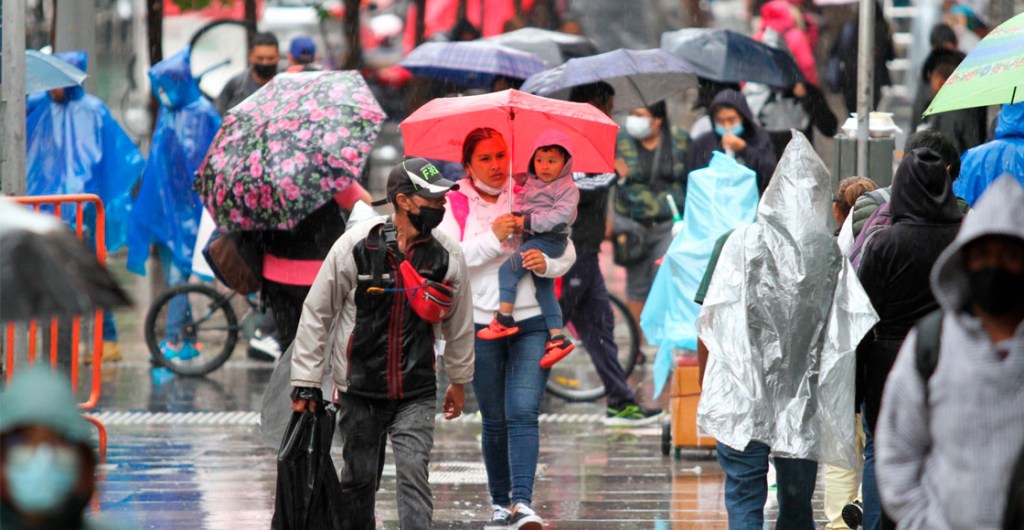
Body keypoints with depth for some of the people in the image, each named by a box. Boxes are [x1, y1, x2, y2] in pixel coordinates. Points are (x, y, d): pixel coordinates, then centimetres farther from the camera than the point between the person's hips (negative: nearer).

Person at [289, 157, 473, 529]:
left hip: (416, 393, 0)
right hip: (359, 390, 0)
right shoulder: (356, 246, -9)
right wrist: (305, 383, -3)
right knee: (358, 479, 10)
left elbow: (459, 323, 13)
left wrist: (459, 380, 21)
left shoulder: (448, 255, -2)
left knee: (413, 471, -15)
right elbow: (316, 314, -2)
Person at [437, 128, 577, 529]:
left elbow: (568, 251, 10)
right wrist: (493, 238, -17)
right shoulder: (455, 206, 5)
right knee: (494, 420, 7)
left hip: (531, 321, 0)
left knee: (524, 413, -14)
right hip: (480, 325, 0)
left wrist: (547, 263, -11)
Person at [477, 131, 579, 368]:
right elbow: (520, 200, 17)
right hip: (532, 238, 9)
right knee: (544, 288, 12)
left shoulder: (567, 188, -12)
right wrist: (515, 216, -6)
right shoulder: (531, 183, 14)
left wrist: (529, 221, -24)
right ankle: (557, 337, 15)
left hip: (550, 239, -9)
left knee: (508, 268, -20)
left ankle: (504, 319, -19)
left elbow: (560, 215, -22)